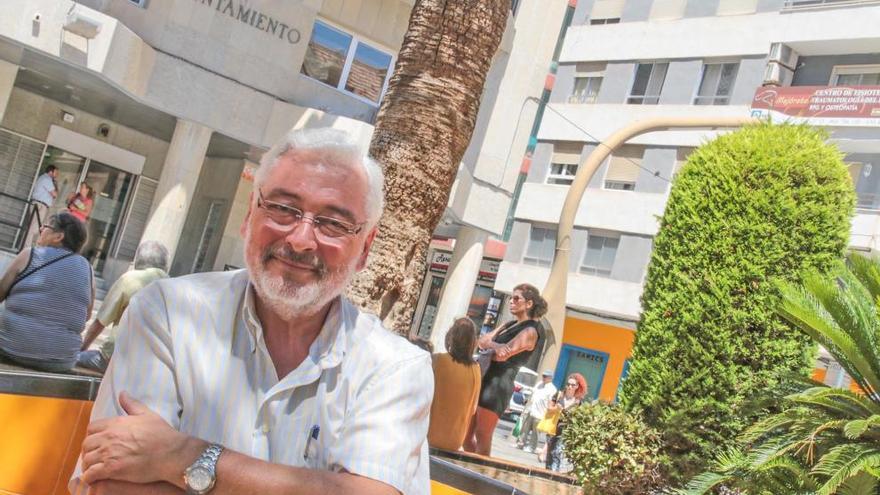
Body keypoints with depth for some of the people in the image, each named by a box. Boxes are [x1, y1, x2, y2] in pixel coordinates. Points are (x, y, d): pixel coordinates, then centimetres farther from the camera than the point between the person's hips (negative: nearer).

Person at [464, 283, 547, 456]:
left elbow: (502, 355, -20)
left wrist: (489, 346, -2)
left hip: (499, 384, -9)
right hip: (486, 379, 9)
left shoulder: (530, 331, -11)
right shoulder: (509, 325, 17)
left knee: (482, 436, -5)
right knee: (466, 433, 12)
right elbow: (482, 340, 5)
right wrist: (496, 346, -15)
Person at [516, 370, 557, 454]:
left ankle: (531, 447, 6)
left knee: (535, 432, -1)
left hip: (539, 414, -7)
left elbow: (551, 403, -12)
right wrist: (526, 407, 20)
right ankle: (521, 443, 21)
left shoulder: (552, 389, -7)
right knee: (525, 429, 11)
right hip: (529, 410, 7)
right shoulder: (539, 384, 15)